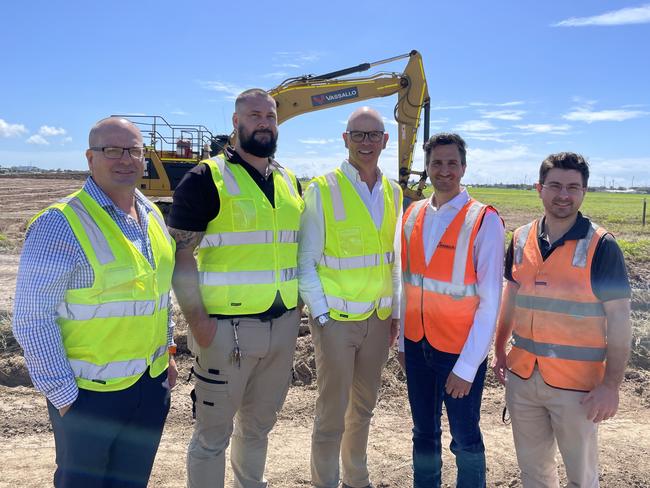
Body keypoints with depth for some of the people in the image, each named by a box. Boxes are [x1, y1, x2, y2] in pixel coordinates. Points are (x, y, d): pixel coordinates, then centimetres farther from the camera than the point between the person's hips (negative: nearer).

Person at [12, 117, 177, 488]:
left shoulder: (153, 216, 5)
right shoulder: (61, 224, -17)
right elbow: (33, 320, -17)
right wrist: (63, 395, -14)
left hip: (152, 384, 6)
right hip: (89, 391, -6)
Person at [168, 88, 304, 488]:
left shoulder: (289, 182, 11)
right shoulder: (207, 179, -8)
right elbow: (180, 253, -11)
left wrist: (297, 304, 12)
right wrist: (197, 319, -17)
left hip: (283, 326, 6)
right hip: (227, 327, -5)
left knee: (259, 424, 22)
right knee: (214, 433, 7)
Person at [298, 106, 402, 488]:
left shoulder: (393, 192, 7)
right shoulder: (323, 190, -9)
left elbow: (393, 258, 13)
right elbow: (306, 261, -9)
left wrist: (395, 311, 10)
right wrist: (321, 315, -13)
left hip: (378, 318, 5)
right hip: (337, 318, -5)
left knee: (364, 405, 19)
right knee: (333, 413, 5)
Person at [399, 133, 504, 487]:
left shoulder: (483, 221, -13)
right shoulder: (412, 216, 3)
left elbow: (490, 301, -14)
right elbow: (406, 283, 8)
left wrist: (466, 367, -15)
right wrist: (403, 340, 8)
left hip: (460, 350, -4)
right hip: (417, 345, 5)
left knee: (465, 439, 11)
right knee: (424, 434, 19)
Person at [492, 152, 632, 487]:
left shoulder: (601, 246, -12)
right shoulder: (522, 239, 2)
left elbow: (619, 318, -11)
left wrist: (611, 385, -14)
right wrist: (499, 350, 14)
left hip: (576, 384, -4)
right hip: (522, 375, 4)